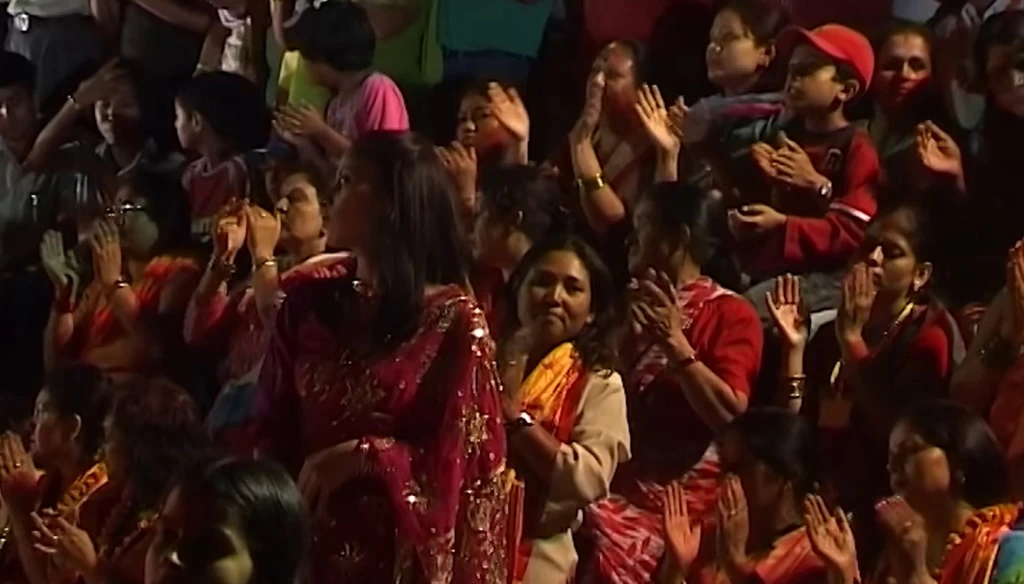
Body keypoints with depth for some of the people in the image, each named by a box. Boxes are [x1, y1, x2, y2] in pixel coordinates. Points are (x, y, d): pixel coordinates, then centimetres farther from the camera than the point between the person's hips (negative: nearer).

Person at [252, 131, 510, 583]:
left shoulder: (454, 320, -7)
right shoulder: (309, 307, 6)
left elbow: (462, 454, -8)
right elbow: (273, 431, 5)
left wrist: (361, 457, -15)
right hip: (309, 542, 4)